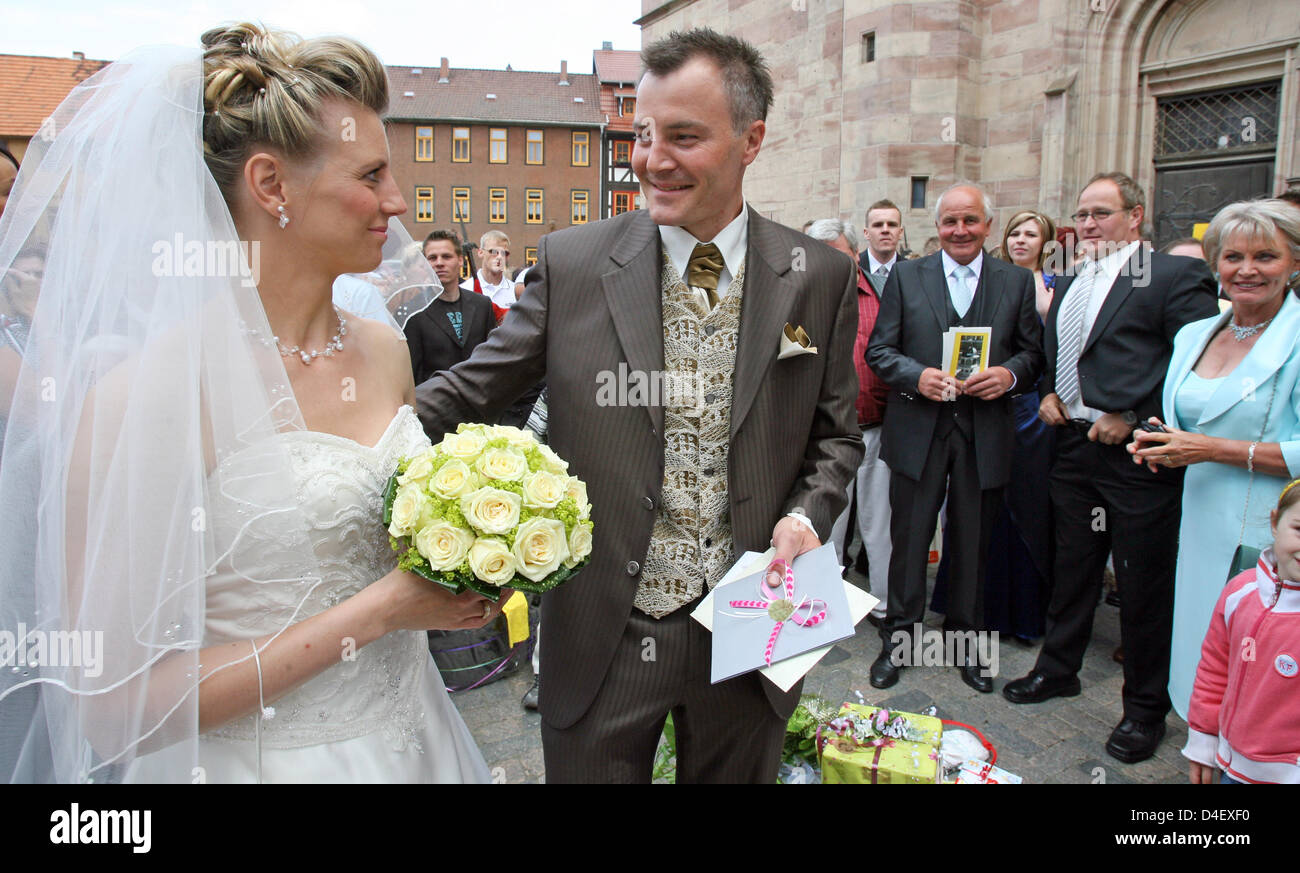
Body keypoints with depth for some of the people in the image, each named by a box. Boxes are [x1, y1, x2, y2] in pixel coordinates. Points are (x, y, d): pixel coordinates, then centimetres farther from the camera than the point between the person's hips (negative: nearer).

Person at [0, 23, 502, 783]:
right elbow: (113, 705, -20)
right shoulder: (148, 392, -20)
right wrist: (378, 608, -20)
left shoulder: (385, 349, -2)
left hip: (411, 739, 6)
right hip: (262, 759, -6)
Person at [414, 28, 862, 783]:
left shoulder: (821, 279, -3)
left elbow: (836, 434, 6)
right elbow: (470, 392, -4)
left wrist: (807, 515, -12)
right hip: (602, 637, -1)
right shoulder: (569, 263, -6)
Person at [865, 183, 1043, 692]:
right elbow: (879, 350, 2)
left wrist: (1011, 374, -13)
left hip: (985, 436, 1)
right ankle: (898, 637, 22)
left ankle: (966, 641, 28)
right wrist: (917, 375, -16)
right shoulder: (906, 277, 5)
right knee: (909, 540, 6)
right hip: (918, 432, -1)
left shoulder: (1017, 281, 8)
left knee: (973, 544, 11)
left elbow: (1033, 352, 9)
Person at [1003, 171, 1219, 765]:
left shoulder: (1176, 276, -8)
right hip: (1074, 447, 7)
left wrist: (1134, 418, -17)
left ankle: (1145, 709, 22)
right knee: (1071, 566, 19)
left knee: (1143, 582, 5)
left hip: (1136, 454, -6)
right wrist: (1048, 393, 8)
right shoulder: (1067, 286, 15)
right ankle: (1058, 669, 37)